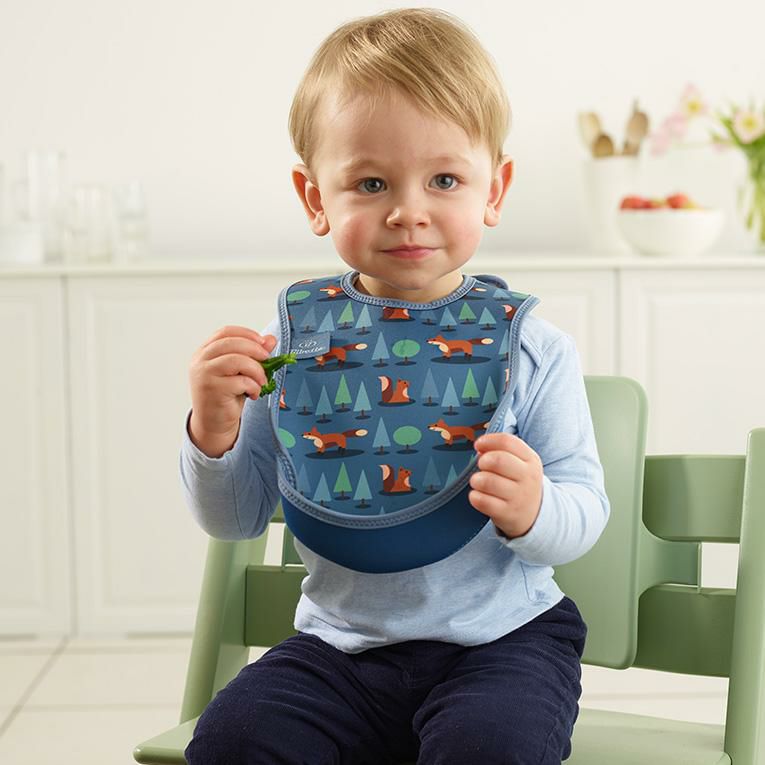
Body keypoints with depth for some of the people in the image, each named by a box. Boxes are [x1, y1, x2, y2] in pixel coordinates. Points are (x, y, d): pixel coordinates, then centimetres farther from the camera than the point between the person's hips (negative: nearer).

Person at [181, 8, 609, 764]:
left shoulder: (531, 346, -6)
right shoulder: (295, 334, -2)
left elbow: (584, 514, -4)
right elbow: (236, 519, 4)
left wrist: (533, 512, -27)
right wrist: (213, 434, -16)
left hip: (500, 638, -2)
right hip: (341, 641, 2)